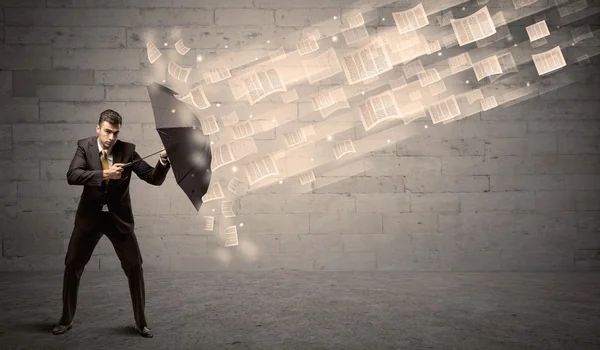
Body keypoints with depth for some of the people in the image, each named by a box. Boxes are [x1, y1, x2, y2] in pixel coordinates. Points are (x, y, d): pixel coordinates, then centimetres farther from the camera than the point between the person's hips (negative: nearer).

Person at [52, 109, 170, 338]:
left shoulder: (127, 150, -7)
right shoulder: (84, 146, -7)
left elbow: (154, 179, -11)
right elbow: (72, 176, -23)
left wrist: (163, 162, -30)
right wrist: (104, 174, -36)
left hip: (119, 217, 0)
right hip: (90, 216, 1)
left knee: (134, 267, -3)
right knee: (72, 266, 7)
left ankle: (141, 322, 12)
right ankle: (66, 319, 28)